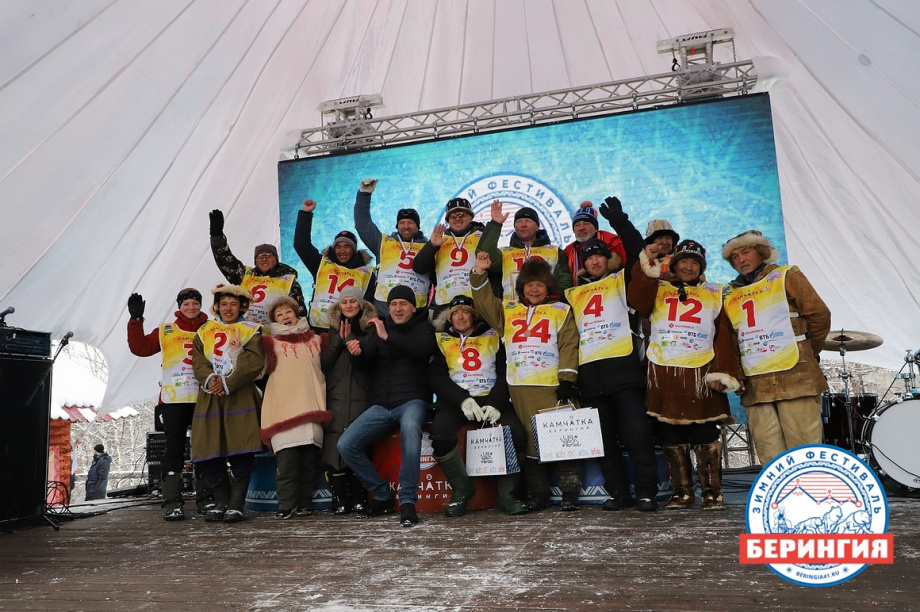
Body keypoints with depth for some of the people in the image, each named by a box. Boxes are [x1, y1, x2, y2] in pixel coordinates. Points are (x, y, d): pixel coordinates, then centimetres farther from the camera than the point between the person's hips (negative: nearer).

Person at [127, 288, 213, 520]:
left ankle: (205, 499, 15)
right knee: (174, 447, -1)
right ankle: (172, 502, 3)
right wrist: (136, 319, -2)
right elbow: (140, 348, 5)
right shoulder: (166, 331, 12)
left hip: (204, 398, 0)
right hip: (174, 399, 0)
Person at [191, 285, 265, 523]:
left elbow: (254, 362, -6)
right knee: (207, 454, -1)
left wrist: (227, 383, -15)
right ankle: (221, 501, 15)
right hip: (209, 398, 3)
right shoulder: (204, 331, 18)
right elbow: (198, 362, 8)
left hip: (240, 396, -3)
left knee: (241, 454, -8)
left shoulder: (250, 331, 8)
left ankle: (236, 505, 0)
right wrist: (209, 379, -13)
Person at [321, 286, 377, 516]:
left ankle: (358, 499, 0)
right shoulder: (333, 330, 16)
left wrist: (351, 338, -11)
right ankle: (340, 499, -1)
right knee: (335, 444, -8)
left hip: (361, 396, -2)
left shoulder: (370, 329, 8)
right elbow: (324, 362, 7)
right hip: (335, 396, 2)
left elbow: (369, 360, -5)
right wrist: (339, 340, -3)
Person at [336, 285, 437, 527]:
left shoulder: (423, 327, 8)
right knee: (345, 445, -12)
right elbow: (367, 359, 3)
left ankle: (408, 501, -31)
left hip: (412, 400, -4)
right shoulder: (380, 328, 18)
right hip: (381, 405, 5)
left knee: (410, 428, -38)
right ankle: (382, 497, 4)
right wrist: (358, 350, -21)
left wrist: (387, 337, -23)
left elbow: (423, 349, -15)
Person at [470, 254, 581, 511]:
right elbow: (484, 302, 18)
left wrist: (568, 379, -7)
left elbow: (569, 346, 2)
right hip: (520, 388, 3)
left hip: (553, 385, -3)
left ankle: (570, 492, 1)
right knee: (529, 438, 4)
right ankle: (538, 493, 13)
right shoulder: (508, 311, 22)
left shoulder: (561, 310, 10)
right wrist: (479, 274, 7)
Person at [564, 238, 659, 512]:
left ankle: (646, 492, 0)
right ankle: (619, 493, 13)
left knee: (636, 432, -8)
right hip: (590, 373, 4)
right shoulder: (573, 293, 21)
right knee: (603, 437, 5)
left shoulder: (621, 280, 13)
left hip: (622, 364, -4)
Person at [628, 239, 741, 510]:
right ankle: (682, 492, 15)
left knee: (706, 436, -3)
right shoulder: (657, 291, 15)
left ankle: (712, 492, 8)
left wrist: (722, 373, -3)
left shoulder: (714, 294, 15)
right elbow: (637, 299, -8)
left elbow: (724, 336, 7)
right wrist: (647, 265, -12)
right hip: (663, 374, 1)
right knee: (671, 437, 5)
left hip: (701, 374, -1)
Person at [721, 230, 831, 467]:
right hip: (754, 386, 4)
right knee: (770, 460, 1)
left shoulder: (785, 277, 7)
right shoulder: (730, 295, 18)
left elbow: (819, 315, 1)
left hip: (794, 379, -4)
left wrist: (807, 354, 7)